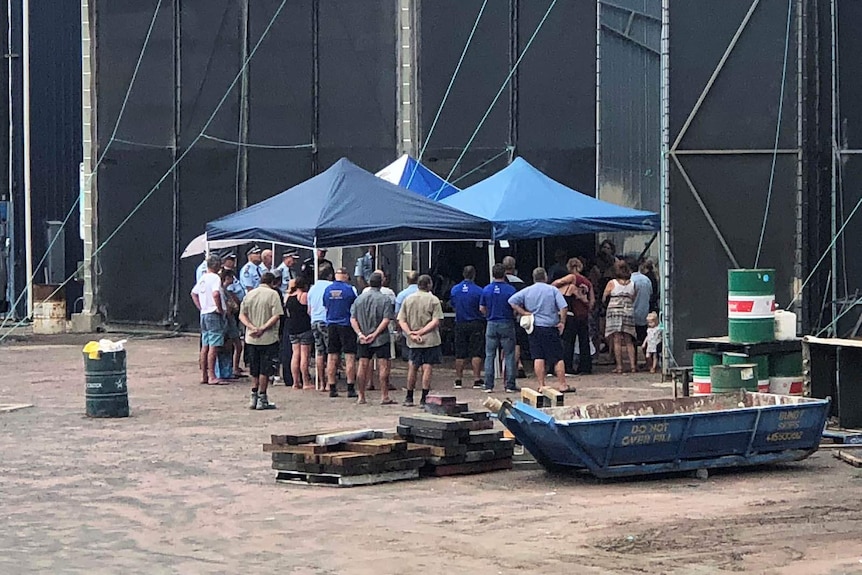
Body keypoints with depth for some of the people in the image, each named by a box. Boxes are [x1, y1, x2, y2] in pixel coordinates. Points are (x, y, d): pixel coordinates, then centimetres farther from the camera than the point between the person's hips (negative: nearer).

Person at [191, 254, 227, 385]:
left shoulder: (203, 278, 13)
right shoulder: (215, 278, -13)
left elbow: (194, 293, 24)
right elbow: (216, 294, -29)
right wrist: (220, 309, -17)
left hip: (204, 314, 9)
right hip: (214, 315, -9)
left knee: (205, 346, 11)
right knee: (214, 346, -8)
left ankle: (204, 375, 15)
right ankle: (212, 377, -9)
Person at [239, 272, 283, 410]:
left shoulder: (250, 294, 9)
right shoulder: (273, 294, -6)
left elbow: (242, 315, 2)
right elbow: (276, 316, -17)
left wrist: (252, 327, -9)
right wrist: (263, 328, -19)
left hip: (251, 338, 5)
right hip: (268, 338, -5)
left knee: (255, 370, 14)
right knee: (265, 370, 2)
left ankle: (254, 397, 15)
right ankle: (262, 399, 4)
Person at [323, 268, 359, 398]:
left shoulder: (327, 289, 3)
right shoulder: (349, 289, -9)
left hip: (331, 325, 4)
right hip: (346, 325, -4)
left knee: (332, 357, 8)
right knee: (350, 357, -2)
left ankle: (332, 388, 8)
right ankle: (351, 388, -6)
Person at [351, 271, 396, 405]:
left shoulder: (360, 298, 6)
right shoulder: (385, 299, -6)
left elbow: (353, 319, 1)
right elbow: (386, 320, -15)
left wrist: (360, 333, -5)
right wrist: (375, 334, -13)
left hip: (363, 339, 4)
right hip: (381, 339, -4)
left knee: (363, 366, 8)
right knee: (383, 366, -1)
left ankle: (361, 396, 12)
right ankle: (385, 397, -3)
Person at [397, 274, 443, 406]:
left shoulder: (408, 299, 6)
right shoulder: (433, 300, -5)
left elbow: (401, 321, 1)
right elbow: (436, 321, -14)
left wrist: (411, 334, -7)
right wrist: (421, 332, -12)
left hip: (413, 342, 4)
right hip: (430, 340, -4)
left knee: (413, 367, 14)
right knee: (427, 368, 0)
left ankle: (409, 398, 18)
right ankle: (424, 399, -2)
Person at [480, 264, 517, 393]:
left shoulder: (486, 289, 0)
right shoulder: (510, 289, -9)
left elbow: (482, 308, 5)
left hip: (491, 324, 2)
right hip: (507, 324, -2)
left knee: (489, 355, 7)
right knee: (509, 355, 4)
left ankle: (488, 385, 4)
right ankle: (510, 385, 3)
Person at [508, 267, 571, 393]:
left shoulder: (526, 291, 3)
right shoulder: (553, 290, -3)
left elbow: (512, 302, -5)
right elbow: (563, 307, -11)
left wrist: (524, 313, -2)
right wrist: (562, 322, -1)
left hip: (534, 328, 2)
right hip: (551, 327, -2)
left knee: (538, 358, 4)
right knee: (558, 358, 3)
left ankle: (541, 386, 3)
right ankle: (563, 385, 5)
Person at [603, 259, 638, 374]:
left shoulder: (612, 283, -4)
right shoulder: (632, 284, 4)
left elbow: (603, 299, 2)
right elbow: (634, 300, 8)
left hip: (614, 312, -3)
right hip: (629, 312, 3)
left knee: (616, 341, -2)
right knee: (629, 341, 7)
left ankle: (619, 366, -6)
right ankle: (633, 365, 2)